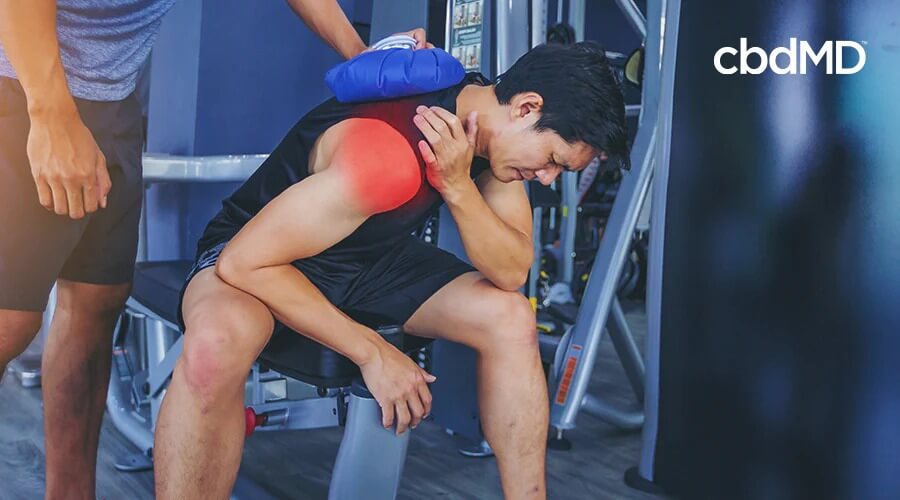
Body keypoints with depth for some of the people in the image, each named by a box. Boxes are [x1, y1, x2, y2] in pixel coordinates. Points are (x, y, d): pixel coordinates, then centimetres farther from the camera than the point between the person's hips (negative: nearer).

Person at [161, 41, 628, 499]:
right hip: (257, 258, -7)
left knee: (511, 318, -13)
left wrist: (459, 188, -30)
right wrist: (373, 352, -27)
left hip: (374, 258, 7)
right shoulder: (386, 155, -36)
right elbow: (245, 262, -32)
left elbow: (512, 273, -11)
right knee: (218, 345, -40)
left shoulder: (490, 125, -11)